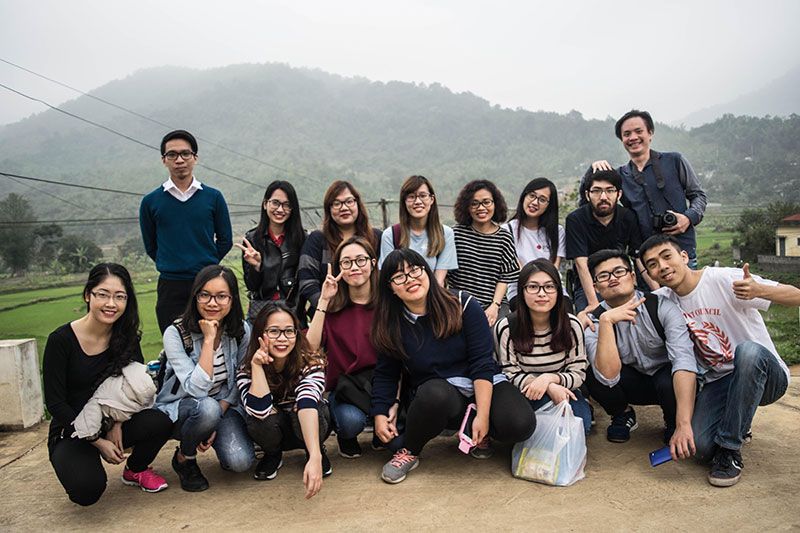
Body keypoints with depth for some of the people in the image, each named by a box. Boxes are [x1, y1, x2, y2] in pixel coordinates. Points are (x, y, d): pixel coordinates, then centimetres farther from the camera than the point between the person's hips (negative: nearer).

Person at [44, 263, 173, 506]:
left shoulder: (126, 337, -3)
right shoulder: (61, 340, -15)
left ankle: (136, 469, 6)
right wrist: (98, 441, -14)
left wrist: (117, 423, -16)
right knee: (87, 489, -31)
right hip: (72, 431, -3)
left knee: (161, 422, -26)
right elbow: (55, 403, -13)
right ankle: (77, 466, 7)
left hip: (115, 424, 4)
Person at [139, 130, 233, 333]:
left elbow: (225, 240, 8)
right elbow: (150, 247, 12)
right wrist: (171, 266, 7)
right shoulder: (150, 202, 3)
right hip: (170, 287, 0)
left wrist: (207, 266, 4)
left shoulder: (213, 197, 2)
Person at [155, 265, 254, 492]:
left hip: (224, 407, 2)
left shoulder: (242, 331, -9)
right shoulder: (175, 333, -21)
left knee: (241, 461, -23)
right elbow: (197, 389, -29)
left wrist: (215, 423, -12)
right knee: (208, 408, -37)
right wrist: (209, 339, -31)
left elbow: (238, 383, 0)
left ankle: (220, 439, 13)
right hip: (178, 408, -2)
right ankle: (184, 458, -5)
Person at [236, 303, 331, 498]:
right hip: (274, 431, 1)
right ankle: (273, 455, 2)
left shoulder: (311, 362, -28)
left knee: (303, 414, -36)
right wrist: (257, 366, -38)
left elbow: (308, 404, -45)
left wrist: (315, 457, -59)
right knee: (261, 423, -33)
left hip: (307, 428, -1)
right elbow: (261, 411, -35)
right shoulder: (247, 370, -21)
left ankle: (319, 452, -2)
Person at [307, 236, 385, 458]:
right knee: (351, 420, -32)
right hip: (344, 388, 0)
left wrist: (395, 401, -16)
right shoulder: (333, 306, 1)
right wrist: (323, 301, -15)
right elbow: (310, 348, -15)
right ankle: (346, 437, 6)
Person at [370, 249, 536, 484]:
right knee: (434, 392, -37)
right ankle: (409, 453, -9)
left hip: (483, 386, 0)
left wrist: (482, 415, -19)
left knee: (520, 424, -28)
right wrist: (380, 414, -8)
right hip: (436, 398, 0)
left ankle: (478, 433, 7)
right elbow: (385, 374, 6)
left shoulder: (464, 306, -10)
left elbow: (482, 363, -13)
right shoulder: (391, 326, -3)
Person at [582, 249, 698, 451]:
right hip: (632, 385, 1)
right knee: (593, 376, -28)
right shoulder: (594, 320, -17)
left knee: (668, 381, -35)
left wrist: (683, 424, -43)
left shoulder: (662, 307, -20)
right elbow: (608, 376, -32)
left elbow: (684, 360, -33)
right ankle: (623, 415, 5)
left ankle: (672, 423, 1)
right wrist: (606, 321, -41)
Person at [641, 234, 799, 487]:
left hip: (766, 376, -3)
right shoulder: (662, 299, 0)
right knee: (701, 446, -22)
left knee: (748, 351, -39)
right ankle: (737, 424, 17)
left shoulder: (725, 279, -16)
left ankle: (730, 450, -22)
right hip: (717, 383, 4)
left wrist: (759, 290, -36)